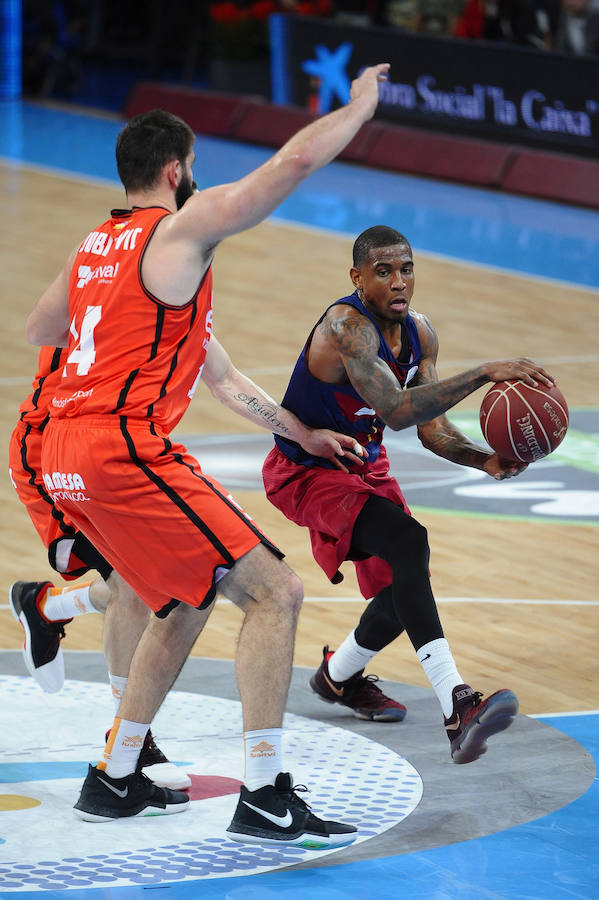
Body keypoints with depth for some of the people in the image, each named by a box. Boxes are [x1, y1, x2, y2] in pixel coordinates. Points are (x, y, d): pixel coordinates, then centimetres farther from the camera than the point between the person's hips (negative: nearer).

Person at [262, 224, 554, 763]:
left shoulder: (419, 334, -3)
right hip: (307, 472, -9)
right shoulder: (346, 327, -30)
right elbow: (397, 411, -43)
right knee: (407, 541, -31)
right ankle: (458, 710, -40)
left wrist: (485, 460, -21)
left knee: (404, 586, 10)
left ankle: (339, 677, 43)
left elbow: (432, 429, -1)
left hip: (364, 465, 9)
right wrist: (483, 374, -47)